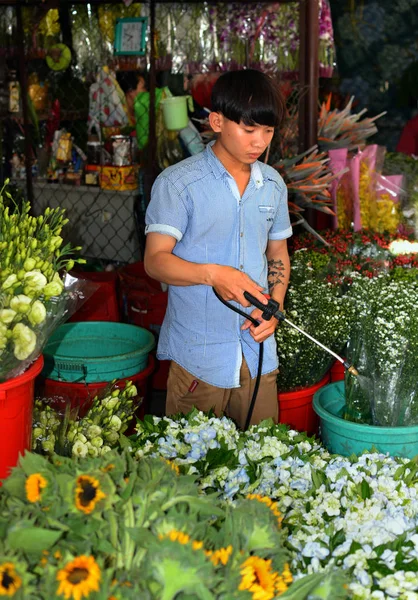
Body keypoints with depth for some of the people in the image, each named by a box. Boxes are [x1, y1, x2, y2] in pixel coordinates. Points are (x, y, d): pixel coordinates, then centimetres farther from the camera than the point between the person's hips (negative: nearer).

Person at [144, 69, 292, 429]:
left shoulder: (273, 185, 9)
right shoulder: (178, 183, -9)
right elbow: (155, 260, -12)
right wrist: (213, 274, -28)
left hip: (258, 352, 5)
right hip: (197, 355, -4)